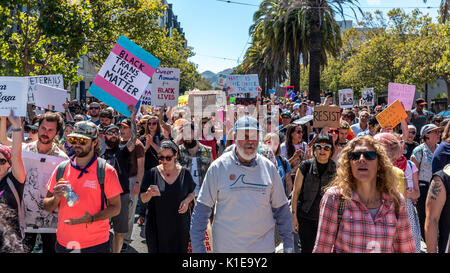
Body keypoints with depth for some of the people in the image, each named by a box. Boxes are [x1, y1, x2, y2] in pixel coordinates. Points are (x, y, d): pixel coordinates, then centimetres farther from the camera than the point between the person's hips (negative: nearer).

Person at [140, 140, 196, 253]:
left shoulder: (184, 173, -2)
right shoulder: (151, 173, -6)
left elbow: (192, 192, 11)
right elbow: (143, 199, -3)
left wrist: (187, 201, -9)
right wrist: (150, 194, -24)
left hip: (180, 225, 1)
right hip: (157, 225, -1)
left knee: (179, 249, 11)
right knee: (157, 249, 8)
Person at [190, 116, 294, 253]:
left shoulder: (269, 168, 2)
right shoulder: (218, 167, -7)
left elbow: (281, 209, 8)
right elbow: (202, 209, -5)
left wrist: (288, 244, 7)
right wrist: (198, 246, -8)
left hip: (263, 246, 2)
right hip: (225, 246, -2)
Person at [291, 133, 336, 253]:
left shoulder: (335, 168, 0)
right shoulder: (306, 166, -5)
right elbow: (296, 192, -3)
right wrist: (294, 216, -6)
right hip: (305, 217, -2)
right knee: (307, 249, 2)